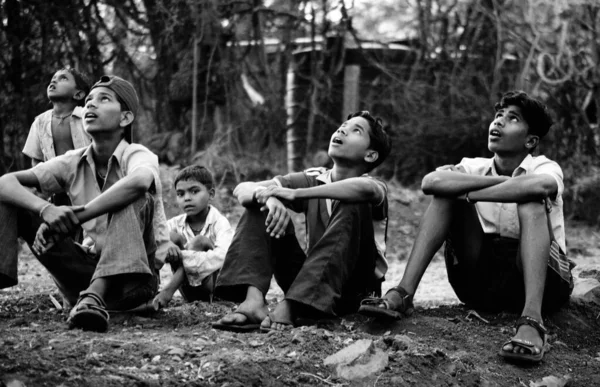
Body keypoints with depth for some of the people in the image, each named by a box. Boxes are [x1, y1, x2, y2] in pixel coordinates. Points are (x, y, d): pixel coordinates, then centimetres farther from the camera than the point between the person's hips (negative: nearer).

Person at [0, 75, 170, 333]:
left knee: (127, 198, -30)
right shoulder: (73, 163, 0)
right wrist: (46, 210, -31)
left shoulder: (138, 156, -13)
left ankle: (94, 296, -43)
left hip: (131, 276, -4)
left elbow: (139, 182, -40)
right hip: (89, 269, 5)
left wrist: (73, 217, -39)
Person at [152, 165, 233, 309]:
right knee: (173, 236, -14)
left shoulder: (220, 223, -12)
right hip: (190, 293, 4)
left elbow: (222, 257, -31)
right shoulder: (175, 224, 3)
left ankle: (168, 291, -33)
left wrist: (182, 256, -37)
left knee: (199, 241, -25)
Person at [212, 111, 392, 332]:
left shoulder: (375, 188, -7)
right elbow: (242, 189, -6)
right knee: (262, 206, -7)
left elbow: (365, 189, -35)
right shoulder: (313, 179, 5)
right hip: (309, 287, 4)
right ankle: (254, 300, -31)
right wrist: (269, 198, -29)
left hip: (353, 292, -4)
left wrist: (296, 194, -39)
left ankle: (289, 308, -36)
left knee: (353, 206, -27)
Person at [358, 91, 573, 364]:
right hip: (480, 280, 3)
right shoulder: (475, 168, 5)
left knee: (531, 203, -29)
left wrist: (469, 195, -24)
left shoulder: (545, 167, -6)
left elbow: (540, 185, -35)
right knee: (448, 193, -11)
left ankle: (531, 321, -47)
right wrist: (502, 180, -21)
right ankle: (402, 295, -24)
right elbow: (431, 182, -18)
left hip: (542, 279, -3)